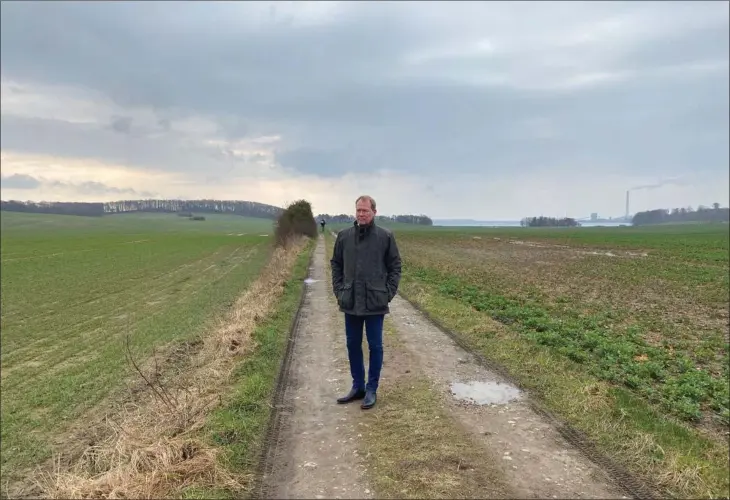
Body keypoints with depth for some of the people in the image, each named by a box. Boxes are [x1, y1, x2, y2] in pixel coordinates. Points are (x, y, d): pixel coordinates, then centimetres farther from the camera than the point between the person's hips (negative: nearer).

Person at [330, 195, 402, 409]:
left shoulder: (386, 236, -5)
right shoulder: (344, 236, 3)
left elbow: (395, 267, 0)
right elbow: (336, 264, 11)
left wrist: (388, 294, -6)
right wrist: (339, 291, 3)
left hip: (375, 303, -3)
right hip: (351, 302, 3)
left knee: (375, 346, 6)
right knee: (353, 345, 12)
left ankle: (371, 390, 19)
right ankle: (357, 386, 27)